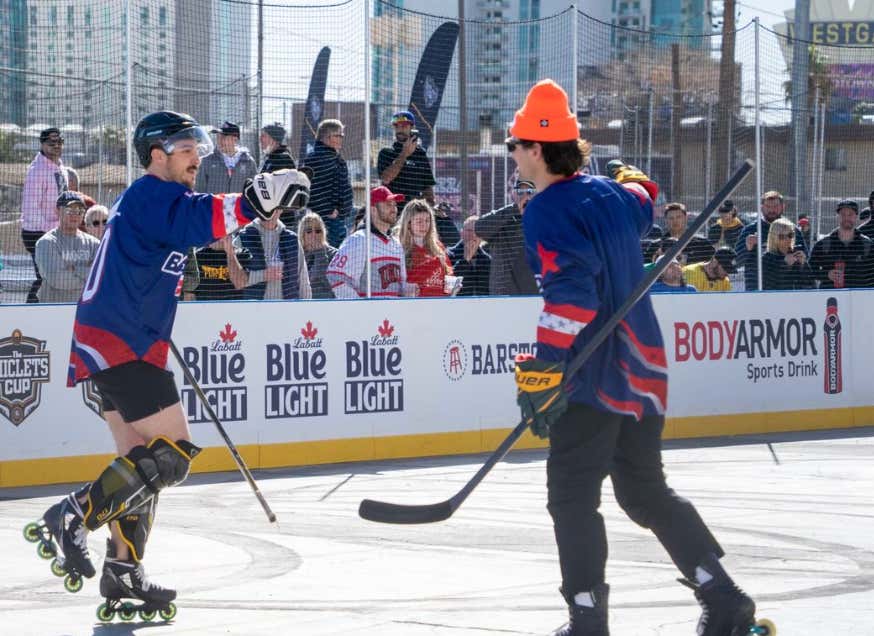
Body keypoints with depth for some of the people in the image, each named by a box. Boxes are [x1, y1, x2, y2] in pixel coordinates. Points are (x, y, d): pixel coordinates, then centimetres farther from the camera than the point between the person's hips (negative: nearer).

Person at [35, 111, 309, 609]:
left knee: (142, 460, 13)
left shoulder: (153, 199, 23)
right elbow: (197, 220, -32)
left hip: (121, 345, 11)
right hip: (120, 344, -11)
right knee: (173, 451, -14)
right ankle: (75, 515, -16)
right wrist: (260, 198, -39)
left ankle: (123, 569, 15)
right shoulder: (152, 194, -10)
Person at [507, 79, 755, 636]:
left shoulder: (547, 212, -13)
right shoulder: (613, 194, 11)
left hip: (593, 378, -8)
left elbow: (570, 290, -26)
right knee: (646, 490, 17)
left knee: (572, 494, -3)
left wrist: (546, 368, -30)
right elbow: (644, 206, 36)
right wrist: (636, 181, 58)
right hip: (644, 367, 9)